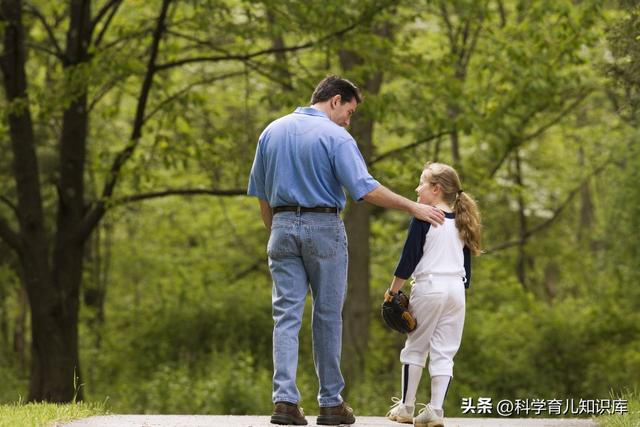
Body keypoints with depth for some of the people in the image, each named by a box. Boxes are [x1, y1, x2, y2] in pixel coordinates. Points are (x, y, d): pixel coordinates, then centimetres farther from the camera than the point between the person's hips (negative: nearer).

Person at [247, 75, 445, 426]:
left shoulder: (272, 131, 9)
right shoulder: (335, 136, -9)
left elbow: (261, 193, 12)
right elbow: (365, 188, -16)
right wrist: (413, 208, -10)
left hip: (283, 226, 4)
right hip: (323, 226, -4)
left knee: (287, 315, 1)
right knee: (327, 317, 5)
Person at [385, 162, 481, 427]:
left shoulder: (424, 218, -6)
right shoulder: (461, 222, 13)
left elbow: (409, 259, -8)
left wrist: (393, 290, -1)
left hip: (428, 286, -5)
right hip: (456, 288, 5)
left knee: (415, 348, 6)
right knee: (444, 352, 3)